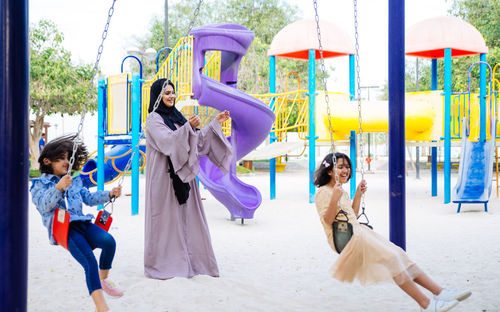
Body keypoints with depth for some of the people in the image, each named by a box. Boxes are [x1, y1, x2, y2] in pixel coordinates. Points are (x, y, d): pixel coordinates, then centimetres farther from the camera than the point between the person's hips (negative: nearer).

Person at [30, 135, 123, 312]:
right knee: (90, 262, -24)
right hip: (63, 228, -6)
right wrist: (59, 187, -26)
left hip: (81, 223, 6)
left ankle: (103, 278, 2)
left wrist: (109, 194, 16)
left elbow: (89, 198, 30)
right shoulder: (40, 184, 7)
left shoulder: (74, 181, 26)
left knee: (109, 241, -23)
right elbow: (43, 206, -11)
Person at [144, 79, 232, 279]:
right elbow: (166, 141, -23)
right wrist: (188, 127, -34)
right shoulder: (153, 119, -7)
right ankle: (161, 264, 5)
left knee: (184, 215, 7)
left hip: (181, 174, 7)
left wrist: (216, 123, 11)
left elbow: (197, 139, 18)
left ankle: (186, 260, 13)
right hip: (164, 176, -7)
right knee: (165, 218, -4)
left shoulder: (175, 116, 16)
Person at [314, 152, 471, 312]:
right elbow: (327, 220, -15)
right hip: (343, 237, -9)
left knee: (398, 254, -5)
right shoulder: (323, 192, -4)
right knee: (391, 257, -21)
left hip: (357, 232, 9)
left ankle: (439, 291, -8)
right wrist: (334, 199, -28)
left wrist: (358, 195, 21)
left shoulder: (342, 192, 22)